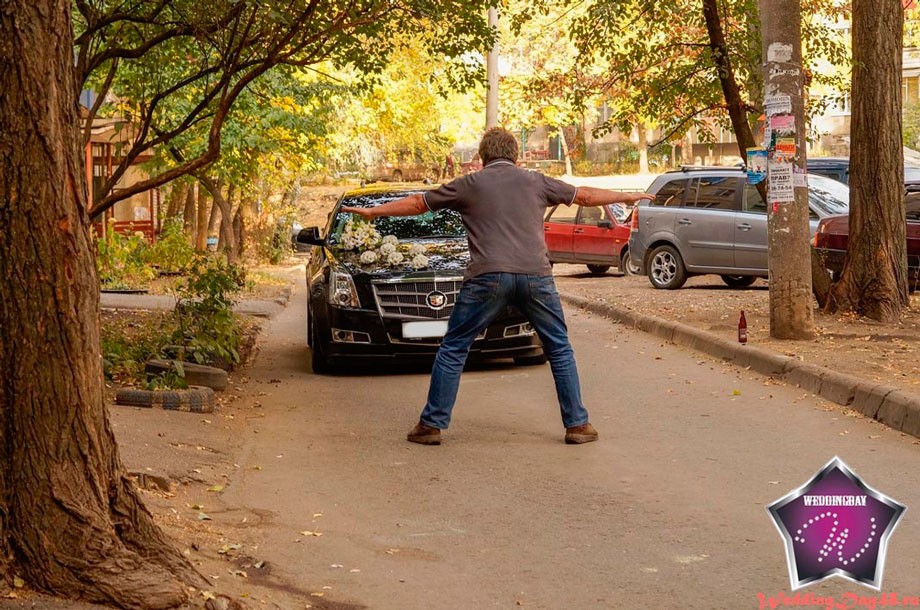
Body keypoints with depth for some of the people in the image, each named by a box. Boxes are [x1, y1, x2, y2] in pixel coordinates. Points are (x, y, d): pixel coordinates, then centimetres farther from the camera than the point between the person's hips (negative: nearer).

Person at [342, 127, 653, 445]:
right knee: (560, 349, 16)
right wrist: (628, 197, 41)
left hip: (488, 276, -2)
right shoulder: (535, 181, 16)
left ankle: (432, 425, 10)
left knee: (453, 349, 10)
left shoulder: (469, 184, 12)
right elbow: (585, 196, 26)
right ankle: (577, 424, 16)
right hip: (536, 275, 2)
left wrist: (373, 212, 34)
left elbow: (417, 203, 20)